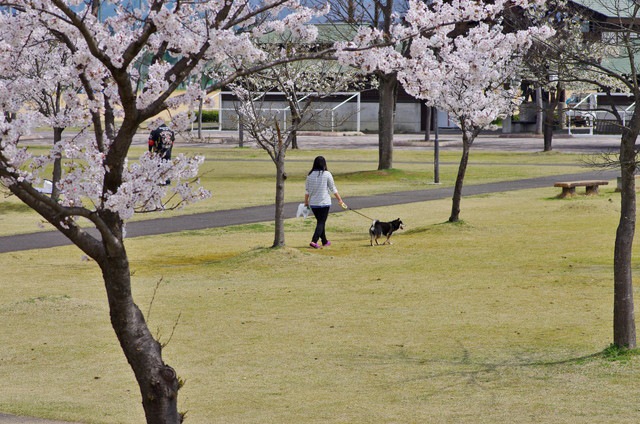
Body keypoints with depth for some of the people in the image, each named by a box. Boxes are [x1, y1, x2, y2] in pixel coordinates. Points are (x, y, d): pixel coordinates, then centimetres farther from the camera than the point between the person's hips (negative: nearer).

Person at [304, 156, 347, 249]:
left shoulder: (310, 175, 2)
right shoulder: (327, 174, -8)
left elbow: (307, 190, 5)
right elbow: (333, 189, -4)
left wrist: (306, 202, 14)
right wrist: (340, 200, 3)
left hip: (313, 203, 4)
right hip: (324, 203, -4)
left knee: (320, 221, 18)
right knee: (321, 222, -3)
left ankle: (324, 241, 28)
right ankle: (314, 241, -19)